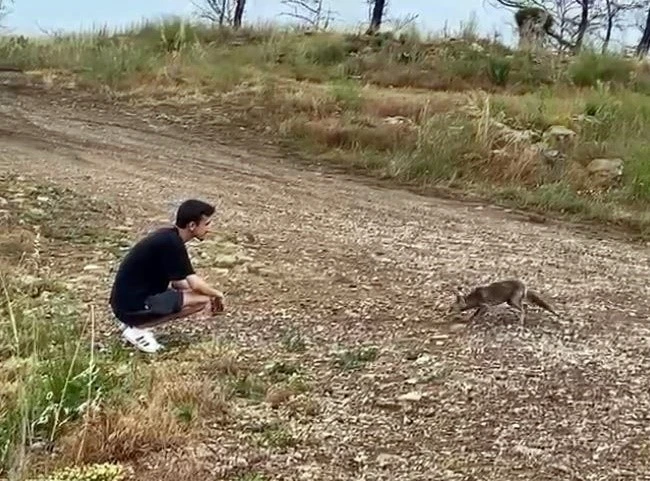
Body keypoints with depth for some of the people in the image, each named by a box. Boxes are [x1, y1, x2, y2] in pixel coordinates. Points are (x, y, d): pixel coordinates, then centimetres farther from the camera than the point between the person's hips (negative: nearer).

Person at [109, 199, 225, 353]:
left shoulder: (168, 237, 8)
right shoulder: (171, 243, -20)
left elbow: (177, 281, 16)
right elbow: (195, 284, -20)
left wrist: (211, 295, 7)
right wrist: (217, 295, 0)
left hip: (133, 299, 10)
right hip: (133, 304, -10)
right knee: (202, 299, -14)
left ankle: (134, 322, 11)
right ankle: (138, 328, -7)